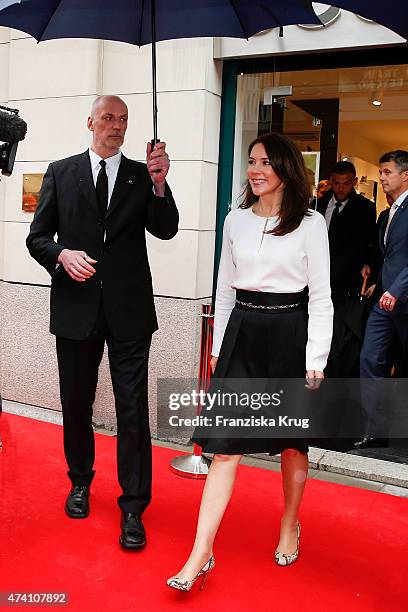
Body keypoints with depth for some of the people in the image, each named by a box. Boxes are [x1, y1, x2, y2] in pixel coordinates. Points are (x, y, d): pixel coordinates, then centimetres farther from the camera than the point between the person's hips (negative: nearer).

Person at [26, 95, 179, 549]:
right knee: (76, 404, 15)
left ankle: (133, 508, 10)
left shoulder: (141, 174, 6)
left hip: (129, 309, -1)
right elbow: (37, 237, 5)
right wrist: (62, 254, -16)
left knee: (133, 408, -1)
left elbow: (165, 230, -6)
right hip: (76, 307, 1)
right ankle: (80, 481, 38)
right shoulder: (61, 172, 6)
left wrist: (159, 184, -22)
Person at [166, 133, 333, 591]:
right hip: (242, 334, 2)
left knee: (292, 442, 13)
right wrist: (217, 346, 12)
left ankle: (290, 528, 37)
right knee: (226, 446, -2)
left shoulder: (310, 224, -3)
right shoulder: (235, 220, 8)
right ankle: (201, 554, 4)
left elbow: (321, 297, -3)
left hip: (289, 335, -2)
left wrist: (316, 359, -7)